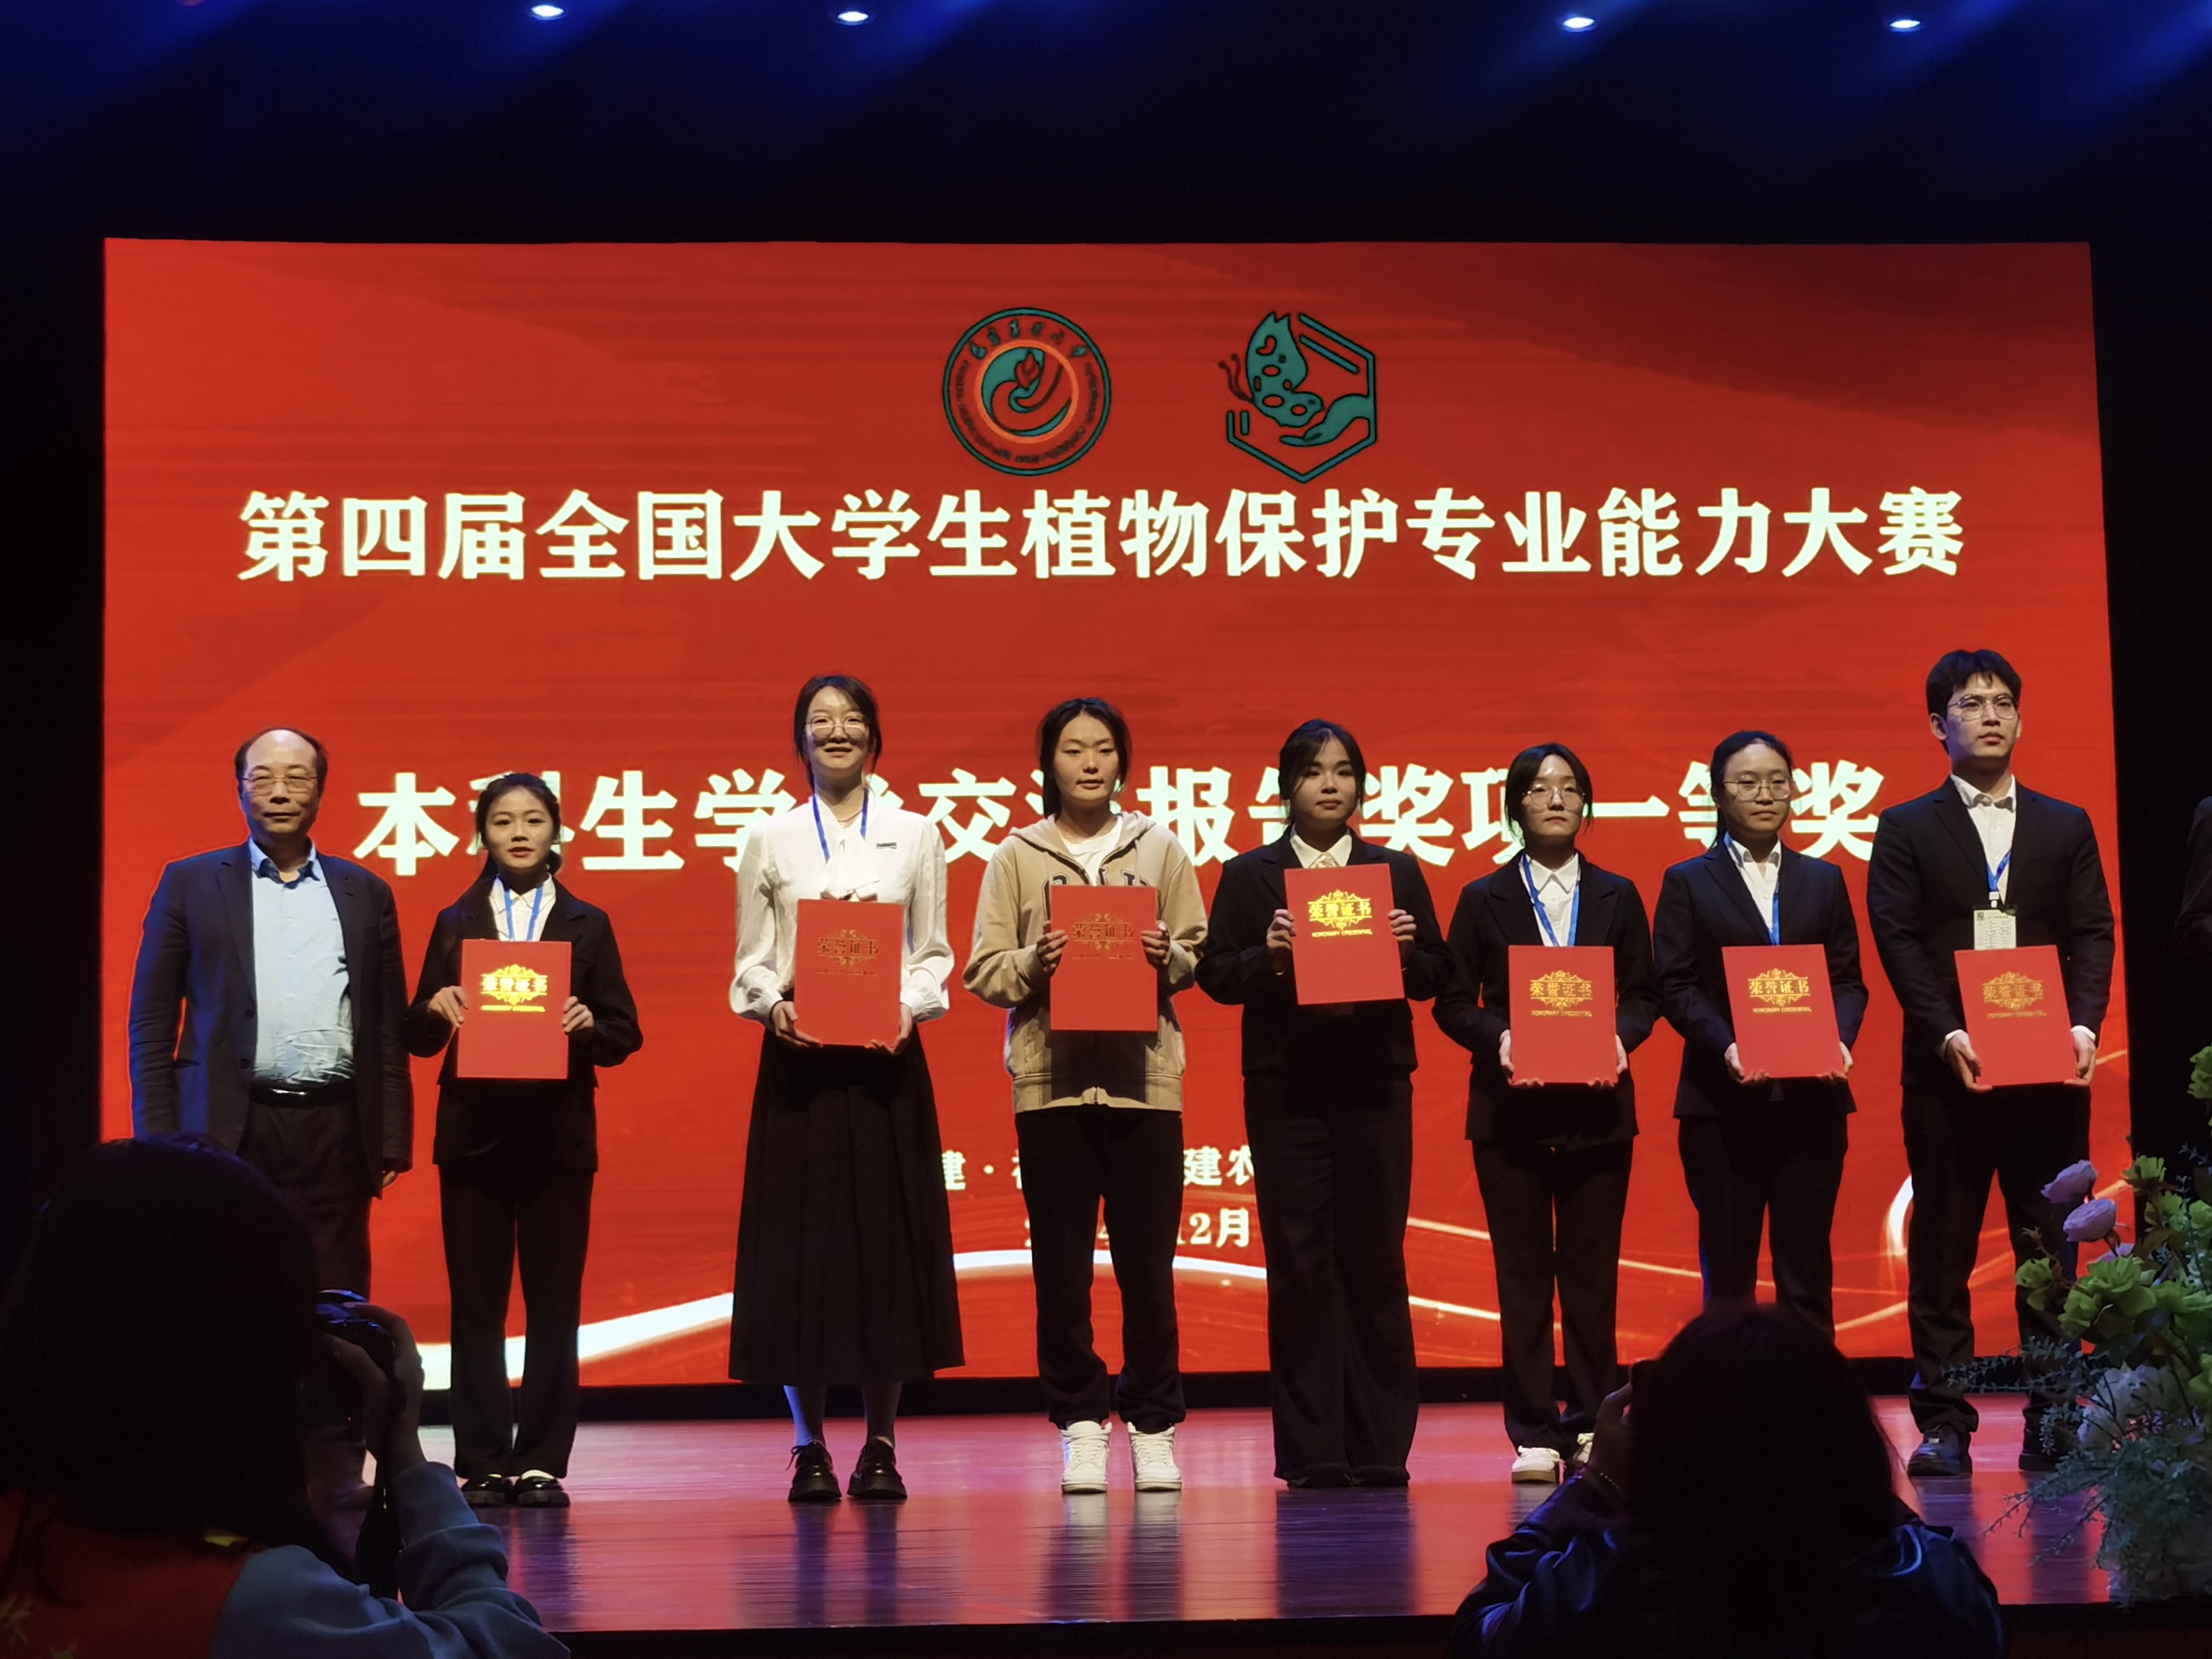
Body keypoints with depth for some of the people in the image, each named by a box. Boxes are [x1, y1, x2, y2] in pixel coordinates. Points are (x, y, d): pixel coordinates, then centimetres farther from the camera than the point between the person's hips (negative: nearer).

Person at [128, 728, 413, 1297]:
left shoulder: (367, 893, 13)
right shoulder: (190, 884, 7)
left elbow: (388, 1029, 13)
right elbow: (151, 1026, 6)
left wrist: (392, 1143, 6)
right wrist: (160, 1142, -2)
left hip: (337, 1135, 2)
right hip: (230, 1133, -2)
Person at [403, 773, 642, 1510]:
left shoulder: (587, 925, 8)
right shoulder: (456, 923, 9)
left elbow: (624, 1034, 5)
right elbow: (418, 1038, 7)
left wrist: (588, 1024, -16)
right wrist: (437, 1007, -14)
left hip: (559, 1135, 0)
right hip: (473, 1131, 0)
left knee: (555, 1304, 0)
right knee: (476, 1303, 1)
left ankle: (541, 1462, 6)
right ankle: (482, 1464, 6)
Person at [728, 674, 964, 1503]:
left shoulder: (916, 836, 8)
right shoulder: (770, 841, 7)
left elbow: (934, 954, 6)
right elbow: (749, 961, 6)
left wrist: (908, 1007, -12)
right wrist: (773, 1005, -13)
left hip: (886, 1058, 0)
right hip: (799, 1054, 0)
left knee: (888, 1238, 1)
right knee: (799, 1242, -1)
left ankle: (881, 1443, 9)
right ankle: (809, 1447, 7)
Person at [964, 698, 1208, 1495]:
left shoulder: (1160, 850, 11)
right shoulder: (1016, 858, 8)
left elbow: (1200, 954, 11)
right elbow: (982, 972, 5)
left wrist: (1169, 958, -9)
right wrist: (1032, 965, -14)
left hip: (1144, 1076, 0)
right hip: (1051, 1078, 0)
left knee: (1148, 1264, 1)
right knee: (1061, 1265, 1)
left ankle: (1153, 1426, 12)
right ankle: (1081, 1424, 12)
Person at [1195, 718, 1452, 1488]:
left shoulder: (1398, 871, 11)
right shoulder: (1250, 875, 7)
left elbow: (1437, 976, 9)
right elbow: (1215, 975, 0)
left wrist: (1408, 950, -12)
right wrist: (1267, 956, -18)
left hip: (1375, 1084, 1)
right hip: (1285, 1087, -1)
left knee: (1376, 1261, 1)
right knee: (1299, 1265, -1)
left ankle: (1380, 1449, 8)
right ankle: (1311, 1452, 4)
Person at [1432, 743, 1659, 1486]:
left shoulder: (1618, 896, 10)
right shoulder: (1485, 899, 6)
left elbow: (1643, 995, 8)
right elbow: (1453, 1001, 3)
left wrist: (1620, 1035, -12)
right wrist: (1497, 1038, -16)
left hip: (1598, 1108, 1)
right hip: (1510, 1108, -1)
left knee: (1593, 1271, 2)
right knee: (1523, 1273, 1)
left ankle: (1593, 1424, 10)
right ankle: (1534, 1433, 5)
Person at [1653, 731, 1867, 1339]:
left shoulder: (1824, 880, 14)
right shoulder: (1688, 882, 6)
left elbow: (1848, 980, 10)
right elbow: (1676, 986, -2)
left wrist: (1840, 1039, -10)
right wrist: (1726, 1045, -18)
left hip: (1811, 1099, 2)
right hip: (1722, 1102, -2)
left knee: (1807, 1266, 2)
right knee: (1728, 1269, 3)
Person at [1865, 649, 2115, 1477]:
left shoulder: (2067, 827, 14)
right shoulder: (1906, 830, 7)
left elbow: (2092, 935, 6)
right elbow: (1899, 942, -2)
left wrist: (2084, 1023, -12)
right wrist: (1947, 1034, -16)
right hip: (1946, 1069, -1)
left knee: (2050, 1249, 3)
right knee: (1941, 1249, 1)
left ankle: (2052, 1421, 8)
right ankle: (1944, 1423, 5)